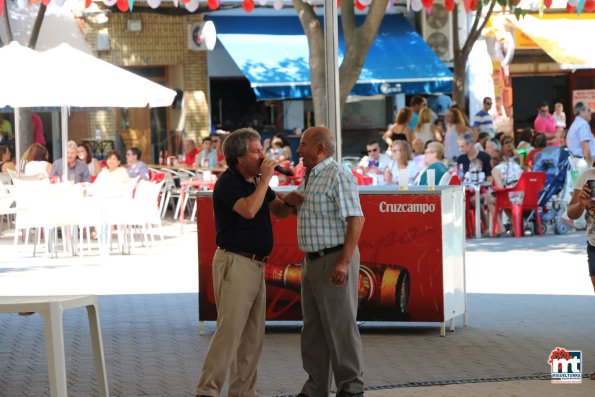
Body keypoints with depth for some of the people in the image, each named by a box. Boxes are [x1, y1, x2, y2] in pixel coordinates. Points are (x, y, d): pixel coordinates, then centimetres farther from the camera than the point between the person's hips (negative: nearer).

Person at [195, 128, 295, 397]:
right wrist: (265, 179, -19)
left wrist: (289, 201, -2)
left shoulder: (256, 182, 13)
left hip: (256, 265, 9)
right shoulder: (228, 183, -12)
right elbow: (248, 210, -28)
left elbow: (280, 211, 19)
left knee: (253, 335, 8)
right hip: (235, 263, -9)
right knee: (229, 330, -14)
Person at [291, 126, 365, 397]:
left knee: (340, 326, -4)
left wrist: (344, 262, -25)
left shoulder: (337, 176, -13)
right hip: (312, 260, 9)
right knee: (313, 328, 11)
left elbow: (356, 219, -20)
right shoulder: (308, 178, 16)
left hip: (335, 260, -9)